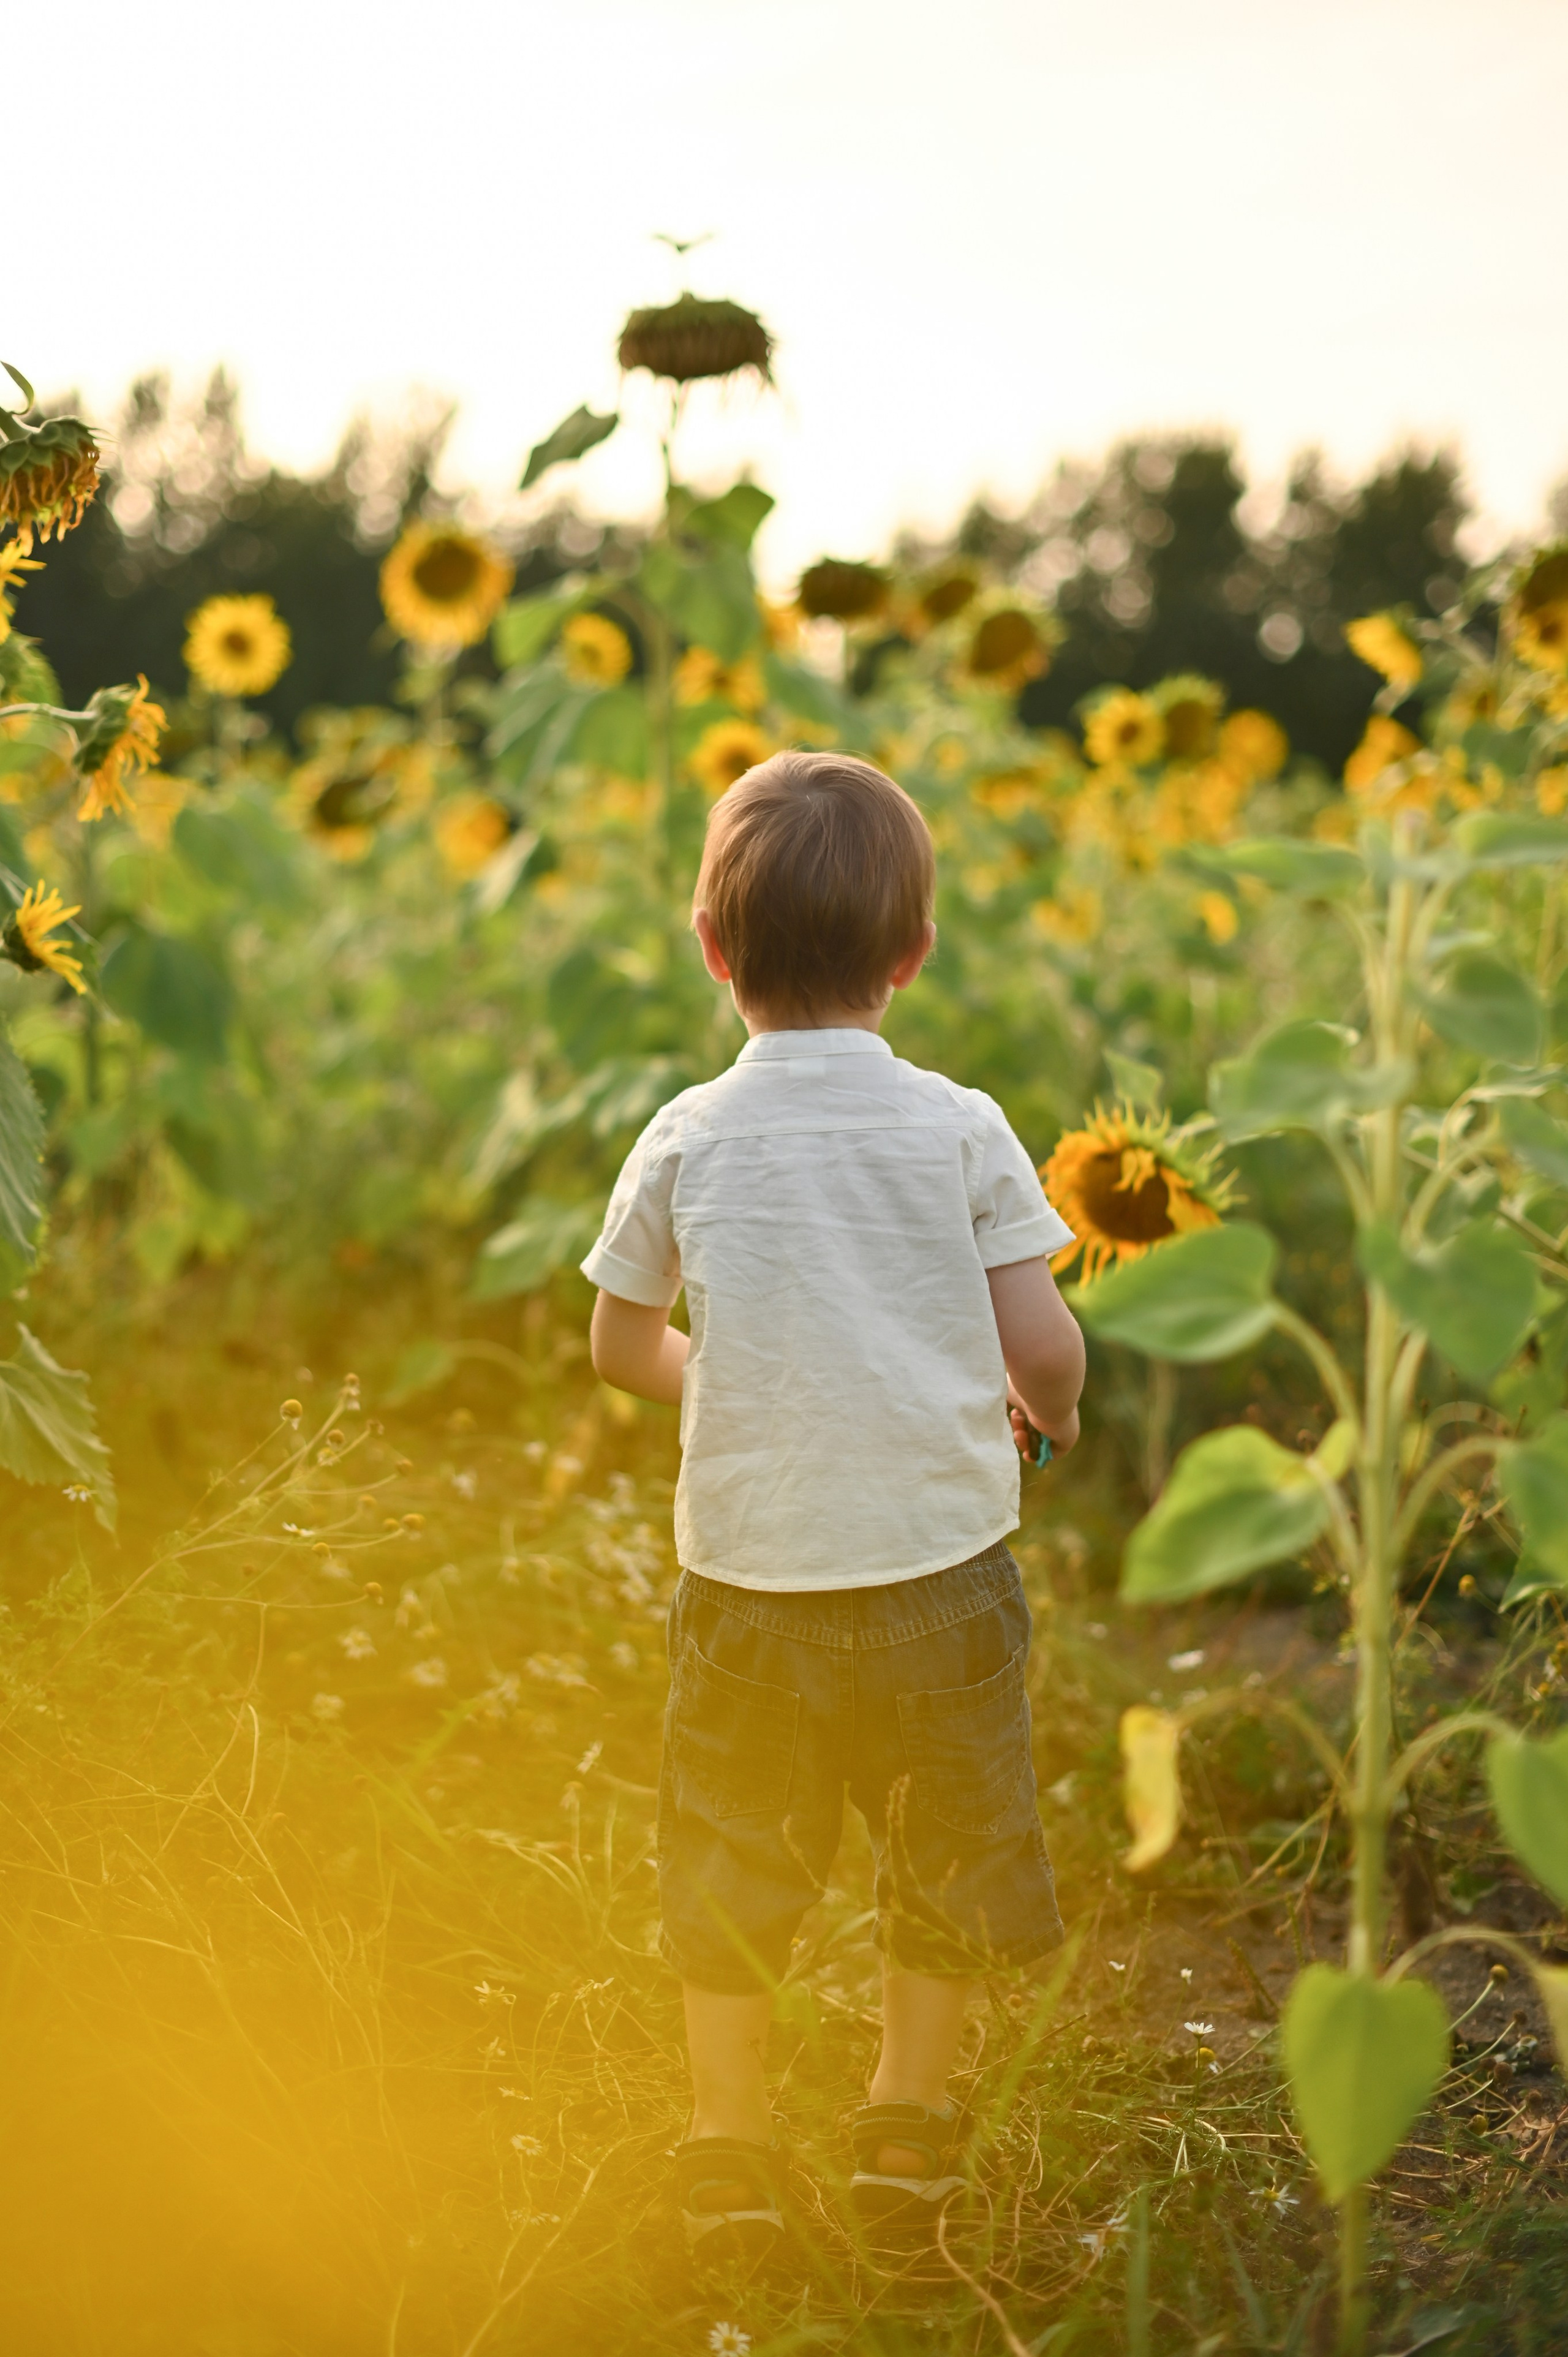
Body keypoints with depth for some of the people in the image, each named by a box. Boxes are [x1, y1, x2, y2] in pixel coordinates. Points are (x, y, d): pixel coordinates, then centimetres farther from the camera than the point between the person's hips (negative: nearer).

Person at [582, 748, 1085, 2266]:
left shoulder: (686, 1141, -4)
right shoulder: (960, 1129, -7)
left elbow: (620, 1345, 6)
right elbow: (1041, 1346, -8)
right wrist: (1048, 1414, 14)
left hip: (748, 1570, 1)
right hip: (939, 1558, 0)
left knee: (727, 1854, 16)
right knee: (945, 1846, 18)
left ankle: (729, 2146, 21)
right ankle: (908, 2122, 26)